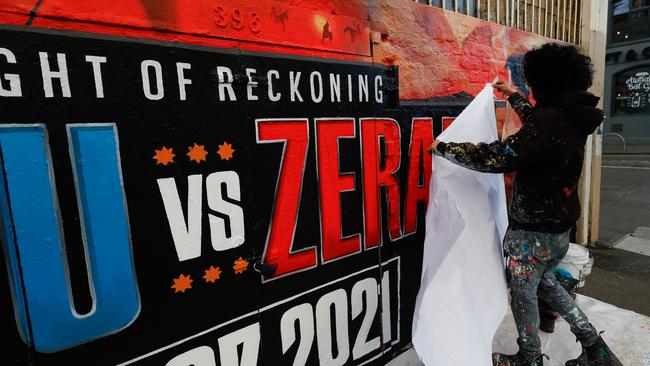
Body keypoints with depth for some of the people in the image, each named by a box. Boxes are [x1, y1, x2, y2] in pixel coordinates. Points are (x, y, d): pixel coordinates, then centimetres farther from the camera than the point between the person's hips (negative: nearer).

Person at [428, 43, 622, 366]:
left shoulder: (550, 121, -24)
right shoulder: (571, 118, 4)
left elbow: (497, 158, -29)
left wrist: (444, 148, -19)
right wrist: (513, 96, 37)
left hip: (535, 231, -9)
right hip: (559, 227, 9)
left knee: (523, 293, 12)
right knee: (546, 282, 28)